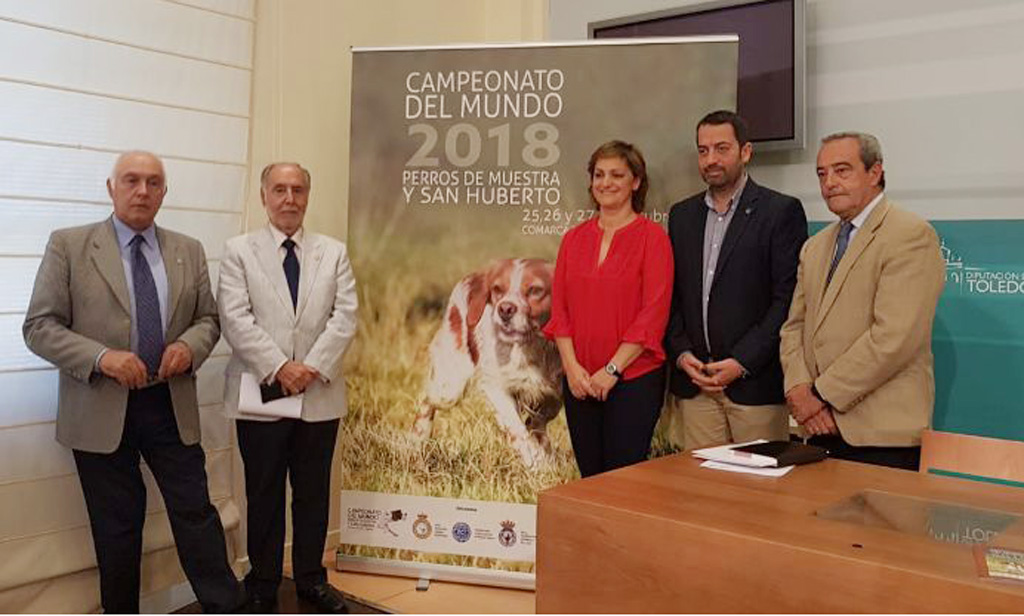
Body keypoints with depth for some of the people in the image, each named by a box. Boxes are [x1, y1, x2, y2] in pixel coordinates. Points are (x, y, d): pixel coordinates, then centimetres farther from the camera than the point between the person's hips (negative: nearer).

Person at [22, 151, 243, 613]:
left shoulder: (189, 251, 8)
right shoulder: (68, 245, -2)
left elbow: (208, 319, 13)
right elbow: (39, 327, -4)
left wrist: (189, 345, -10)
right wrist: (101, 357, -20)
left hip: (171, 406, 2)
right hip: (101, 410, -2)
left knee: (196, 513, 5)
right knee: (116, 527, 10)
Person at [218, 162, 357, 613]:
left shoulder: (334, 252, 9)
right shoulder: (239, 251, 3)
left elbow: (345, 317, 0)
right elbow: (235, 319, -7)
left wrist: (312, 366, -13)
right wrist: (279, 368, -16)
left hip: (320, 394, 2)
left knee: (313, 492, 11)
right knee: (264, 494, 8)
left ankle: (311, 579, 27)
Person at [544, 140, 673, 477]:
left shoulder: (652, 236, -4)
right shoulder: (574, 238, 10)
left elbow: (654, 312, -10)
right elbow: (559, 307, 7)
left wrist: (612, 369, -14)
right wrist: (571, 366, -5)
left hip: (634, 378, -4)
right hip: (579, 382, 5)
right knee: (590, 476, 12)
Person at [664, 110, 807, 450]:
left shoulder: (781, 211, -2)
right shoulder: (682, 214, 14)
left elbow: (788, 298, -8)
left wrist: (742, 362, -13)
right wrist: (681, 353, -1)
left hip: (756, 383, -4)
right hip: (694, 385, 4)